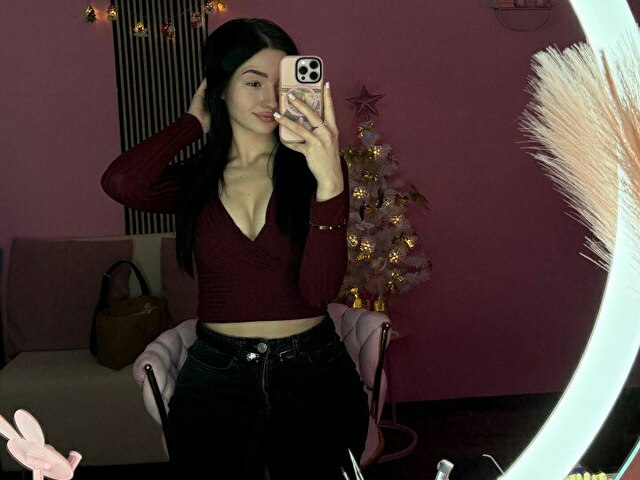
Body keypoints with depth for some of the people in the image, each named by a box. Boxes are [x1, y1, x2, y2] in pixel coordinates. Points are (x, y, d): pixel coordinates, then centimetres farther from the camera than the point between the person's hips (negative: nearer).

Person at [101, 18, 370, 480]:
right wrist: (195, 122, -4)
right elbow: (122, 182, -21)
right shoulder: (195, 179, 2)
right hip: (215, 378, 1)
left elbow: (320, 290, -14)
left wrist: (330, 182, -28)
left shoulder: (312, 167, -3)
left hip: (312, 373, -1)